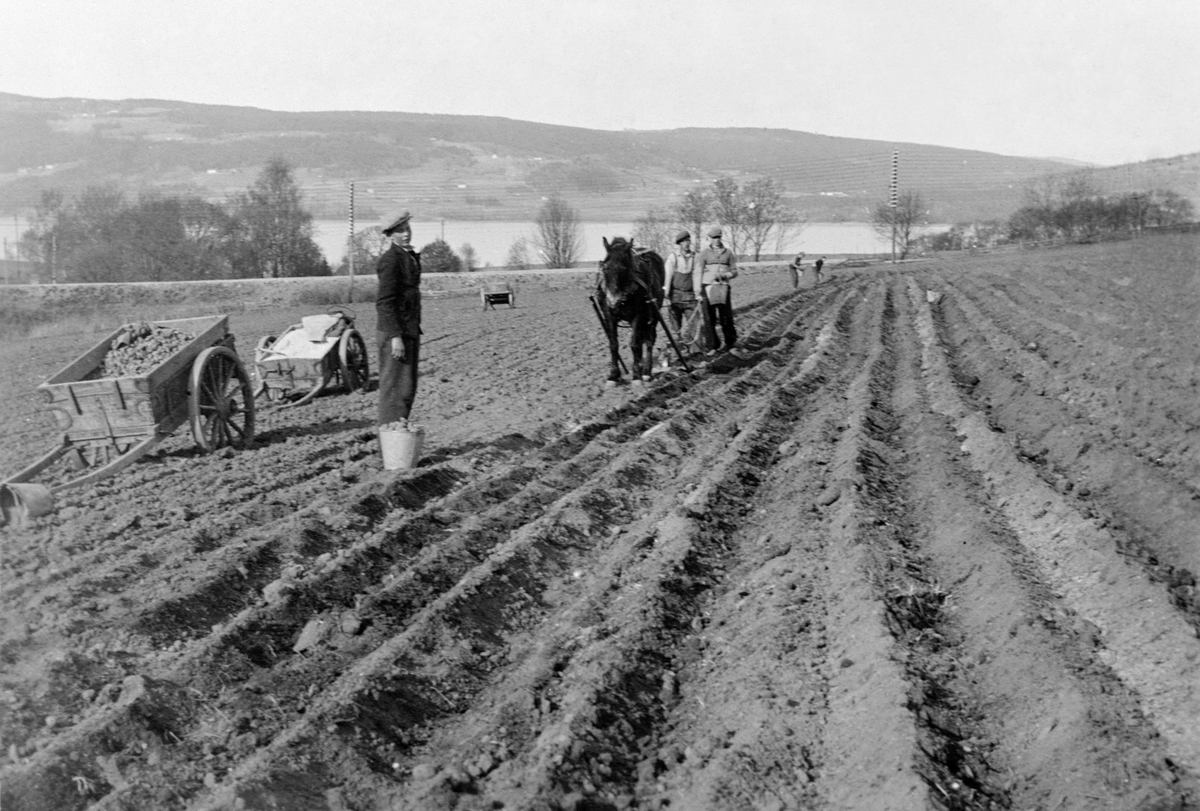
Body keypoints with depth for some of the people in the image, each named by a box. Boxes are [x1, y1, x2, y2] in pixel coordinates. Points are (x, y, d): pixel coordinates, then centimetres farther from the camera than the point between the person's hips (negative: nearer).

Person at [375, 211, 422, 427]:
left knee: (408, 387, 13)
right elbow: (385, 302, -19)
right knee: (395, 386, -7)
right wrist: (395, 336, -24)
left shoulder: (410, 256, 16)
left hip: (410, 328, 9)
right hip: (394, 329, -9)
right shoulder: (390, 260, -14)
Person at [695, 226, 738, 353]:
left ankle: (730, 342, 21)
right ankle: (713, 347, 7)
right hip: (707, 289, -1)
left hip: (723, 288, 1)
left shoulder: (728, 253, 9)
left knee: (726, 318, -1)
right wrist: (698, 293, -6)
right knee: (709, 320, -2)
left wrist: (723, 276, -9)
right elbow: (697, 273, 1)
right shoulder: (704, 254, 4)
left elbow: (734, 272, 12)